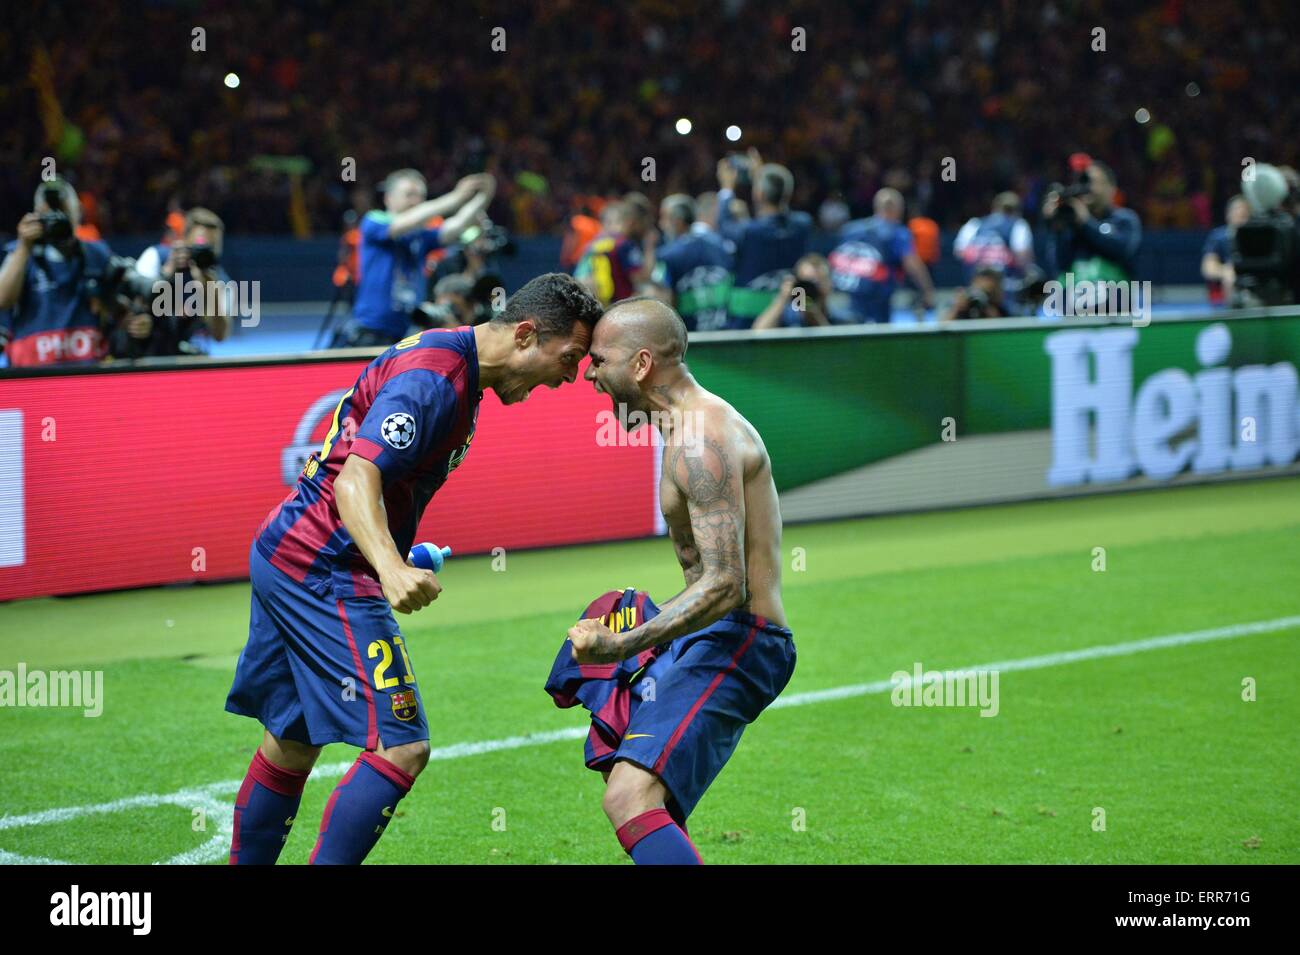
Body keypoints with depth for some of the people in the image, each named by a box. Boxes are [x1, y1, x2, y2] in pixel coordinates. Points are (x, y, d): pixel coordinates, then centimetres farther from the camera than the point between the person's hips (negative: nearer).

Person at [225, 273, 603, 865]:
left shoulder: (452, 363, 12)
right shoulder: (433, 380, -20)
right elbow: (356, 480, -31)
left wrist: (398, 559, 34)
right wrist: (391, 568, -47)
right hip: (324, 574, -11)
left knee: (291, 744, 18)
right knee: (401, 747, -15)